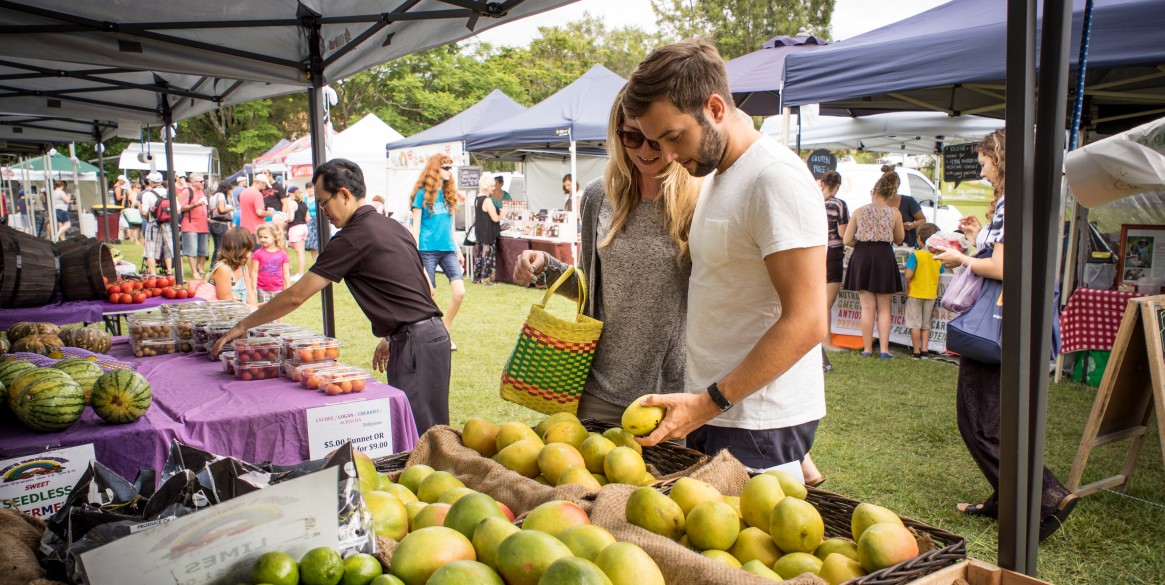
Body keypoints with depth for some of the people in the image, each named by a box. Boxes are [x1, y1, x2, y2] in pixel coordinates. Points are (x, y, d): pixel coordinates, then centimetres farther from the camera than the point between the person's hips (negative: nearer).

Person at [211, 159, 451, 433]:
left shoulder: (353, 238, -12)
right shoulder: (394, 226, 15)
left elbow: (296, 296, -9)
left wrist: (243, 325, 2)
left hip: (415, 344, -9)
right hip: (433, 334, 9)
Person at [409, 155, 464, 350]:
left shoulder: (449, 194, 14)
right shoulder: (423, 194, -1)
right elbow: (415, 226, -2)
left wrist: (458, 250, 19)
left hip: (448, 249, 5)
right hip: (427, 250, -5)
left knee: (459, 291, -8)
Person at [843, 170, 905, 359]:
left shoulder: (859, 211, -2)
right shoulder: (894, 213, -3)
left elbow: (847, 240, -3)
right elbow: (899, 239, 9)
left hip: (862, 258, 0)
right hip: (885, 258, 0)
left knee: (867, 307, 6)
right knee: (884, 308, 9)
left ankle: (867, 348, 8)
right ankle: (883, 349, 6)